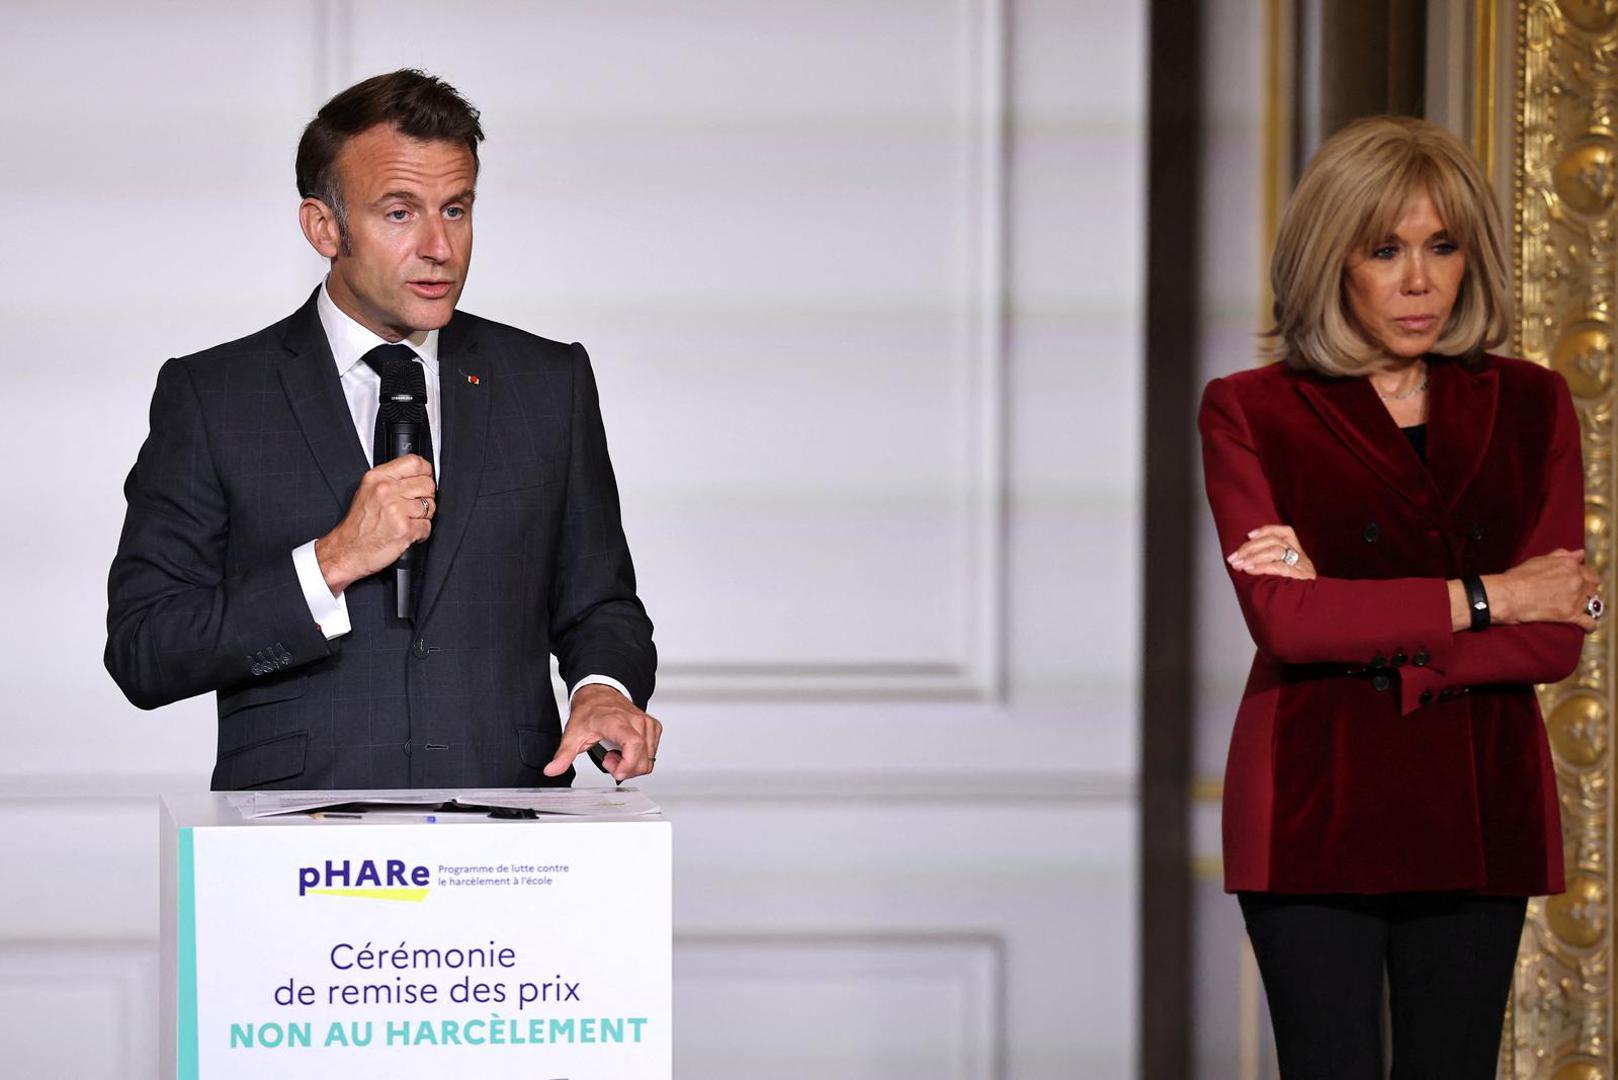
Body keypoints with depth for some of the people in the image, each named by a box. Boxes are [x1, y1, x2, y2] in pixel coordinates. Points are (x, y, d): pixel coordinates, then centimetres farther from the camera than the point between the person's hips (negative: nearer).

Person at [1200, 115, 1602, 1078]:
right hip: (1315, 811, -2)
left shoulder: (1530, 407, 8)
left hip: (1479, 813, 2)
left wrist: (1353, 622, -11)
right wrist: (1482, 599, -8)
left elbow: (1554, 638, -3)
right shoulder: (1252, 413, 2)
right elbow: (1283, 618, -12)